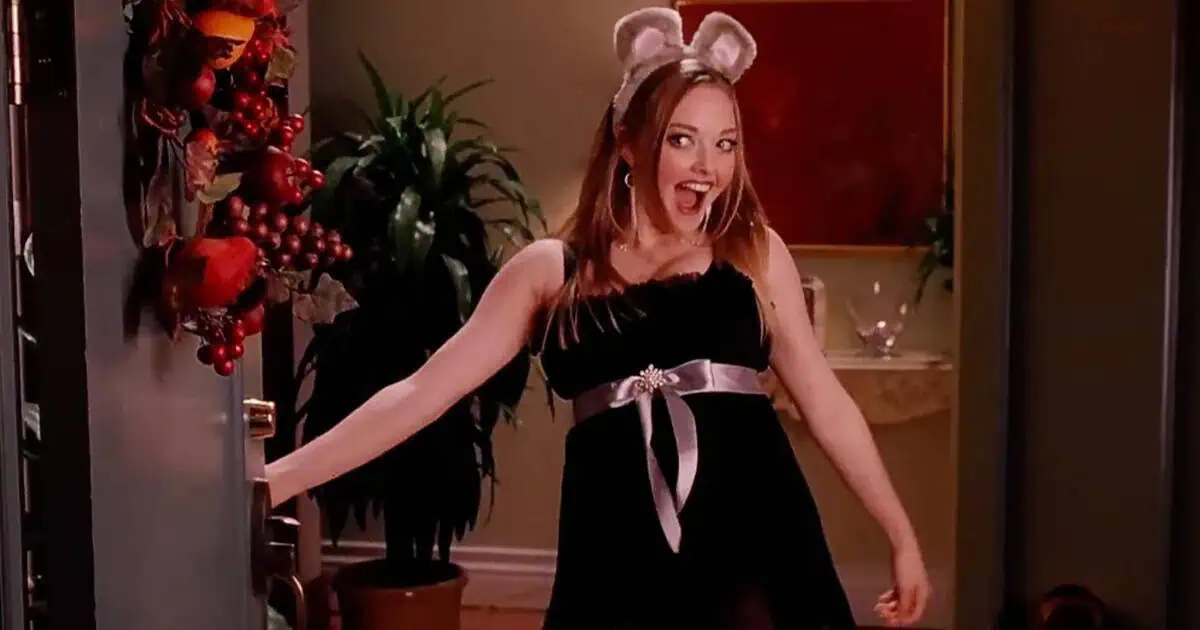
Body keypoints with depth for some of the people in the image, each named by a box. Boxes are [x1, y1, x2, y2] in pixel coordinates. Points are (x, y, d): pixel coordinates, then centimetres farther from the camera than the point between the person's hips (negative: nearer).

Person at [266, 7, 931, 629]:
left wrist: (901, 534, 13)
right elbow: (421, 392, 1)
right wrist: (272, 481, -5)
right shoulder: (549, 271, 4)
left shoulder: (754, 251, 6)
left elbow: (823, 398, 12)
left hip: (752, 543, 0)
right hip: (618, 558, 0)